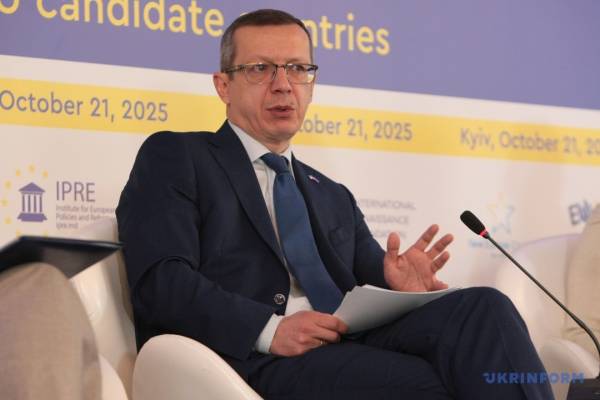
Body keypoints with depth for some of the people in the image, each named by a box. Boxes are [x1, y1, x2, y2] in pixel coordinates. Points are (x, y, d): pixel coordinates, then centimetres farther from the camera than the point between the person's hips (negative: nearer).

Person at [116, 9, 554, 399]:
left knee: (482, 309, -25)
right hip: (252, 359, -6)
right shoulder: (174, 158, 10)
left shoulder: (334, 198, 31)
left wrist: (400, 286, -2)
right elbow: (161, 281, -5)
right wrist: (269, 329, -19)